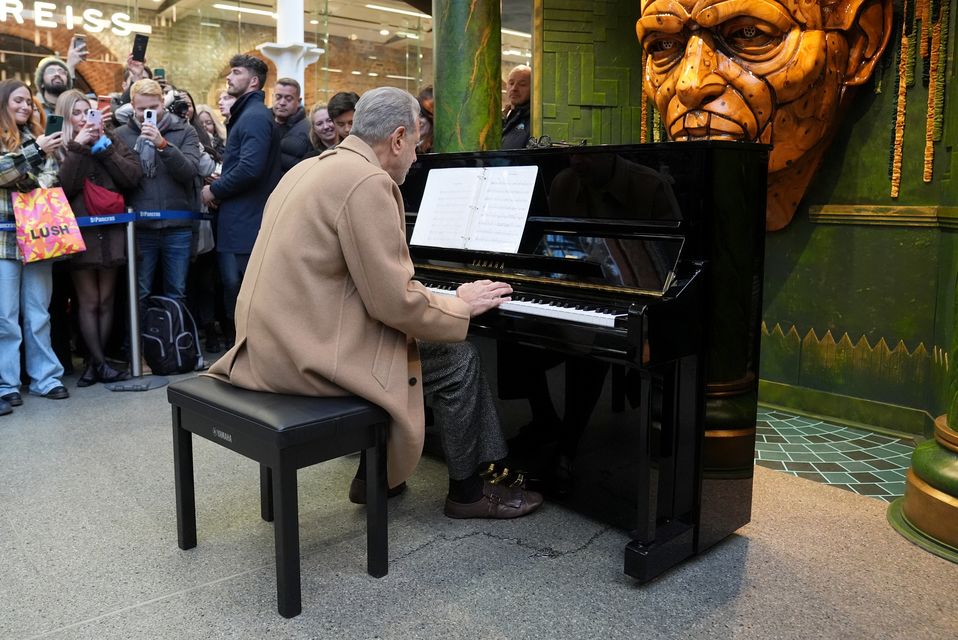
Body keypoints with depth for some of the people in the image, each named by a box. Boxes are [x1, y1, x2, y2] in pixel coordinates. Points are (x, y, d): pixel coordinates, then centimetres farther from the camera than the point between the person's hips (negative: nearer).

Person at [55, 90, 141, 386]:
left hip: (111, 230, 2)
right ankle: (100, 363, 4)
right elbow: (62, 187, -12)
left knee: (106, 301, 6)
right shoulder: (57, 148, 4)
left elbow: (133, 176, -2)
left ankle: (94, 361, 15)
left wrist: (103, 147, -7)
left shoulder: (110, 141, 11)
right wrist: (78, 148, -13)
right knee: (89, 302, -1)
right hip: (79, 233, -2)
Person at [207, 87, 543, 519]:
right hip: (312, 351, -10)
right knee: (458, 360, 4)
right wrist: (461, 305, -2)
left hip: (271, 344, 10)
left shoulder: (309, 169, 13)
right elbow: (394, 302, -19)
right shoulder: (368, 181, -16)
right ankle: (467, 491, 21)